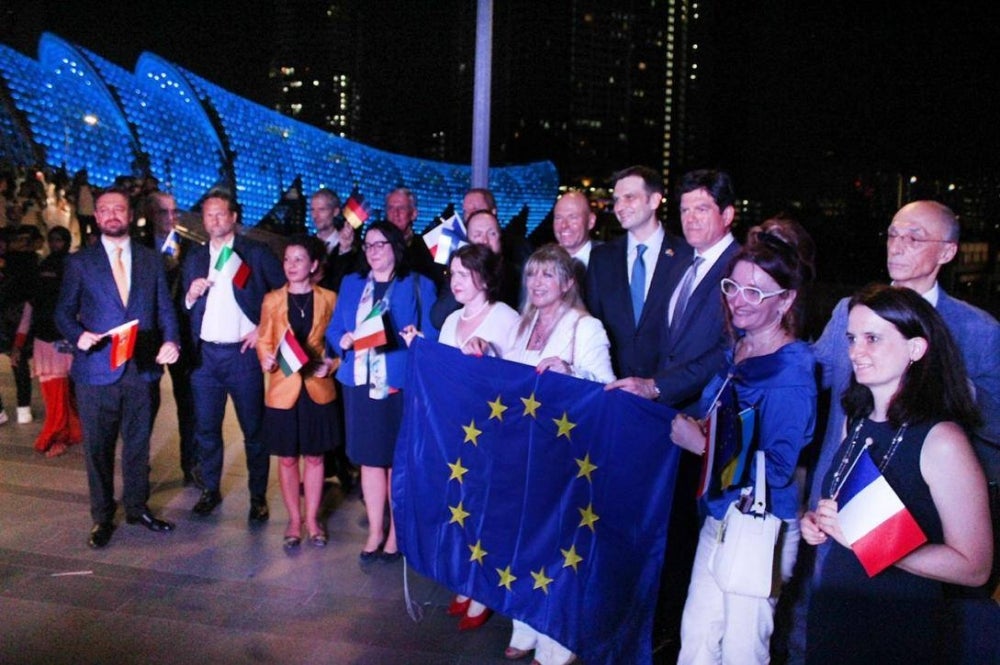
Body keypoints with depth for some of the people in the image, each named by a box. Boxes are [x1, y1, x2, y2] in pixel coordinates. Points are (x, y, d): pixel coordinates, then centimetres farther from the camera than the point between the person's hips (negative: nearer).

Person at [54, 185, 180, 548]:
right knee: (98, 448, 7)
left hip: (142, 368, 2)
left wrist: (171, 340, -11)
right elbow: (64, 312, 4)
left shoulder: (151, 260, 9)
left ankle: (137, 507, 29)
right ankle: (102, 517, 21)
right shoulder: (79, 262, 4)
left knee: (138, 444, 13)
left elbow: (164, 307, 7)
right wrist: (78, 335, -17)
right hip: (96, 369, -2)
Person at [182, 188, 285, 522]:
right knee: (206, 428, 11)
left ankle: (258, 497, 15)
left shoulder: (257, 254, 0)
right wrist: (190, 296, -8)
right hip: (205, 354, 4)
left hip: (243, 353, -3)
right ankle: (211, 489, 27)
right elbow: (185, 309, 12)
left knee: (254, 430, 3)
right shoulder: (194, 259, 11)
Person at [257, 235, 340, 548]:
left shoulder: (328, 299, 1)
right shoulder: (272, 300, 4)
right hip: (283, 390, 1)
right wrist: (267, 360, -14)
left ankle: (312, 519, 25)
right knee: (287, 458, 9)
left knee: (314, 456, 10)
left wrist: (331, 364, -13)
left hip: (318, 389, 0)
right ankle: (294, 520, 25)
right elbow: (263, 341, 6)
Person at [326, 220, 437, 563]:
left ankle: (396, 532, 17)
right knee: (369, 459, 10)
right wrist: (343, 341, -10)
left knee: (398, 460, 4)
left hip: (400, 383, -3)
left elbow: (431, 336, -3)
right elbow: (333, 329, 10)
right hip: (360, 383, 4)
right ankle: (375, 531, 22)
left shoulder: (419, 285, 2)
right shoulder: (351, 283, 13)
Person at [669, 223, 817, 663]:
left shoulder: (792, 371, -20)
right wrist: (697, 426, 0)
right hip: (720, 514, 7)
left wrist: (701, 445, -21)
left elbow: (777, 469, -23)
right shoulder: (738, 349, 4)